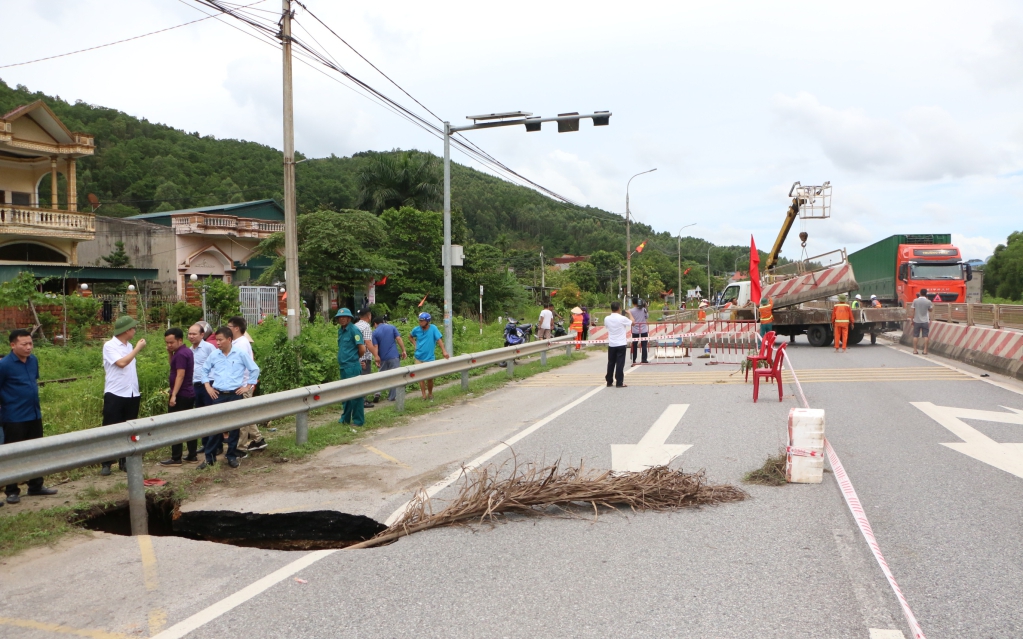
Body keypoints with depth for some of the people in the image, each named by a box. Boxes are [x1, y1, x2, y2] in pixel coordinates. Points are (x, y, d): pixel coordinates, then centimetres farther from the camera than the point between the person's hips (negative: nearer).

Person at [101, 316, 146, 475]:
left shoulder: (129, 346, 12)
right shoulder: (109, 346, -9)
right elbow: (121, 363, -22)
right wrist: (138, 348, -13)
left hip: (132, 395, 7)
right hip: (115, 395, -7)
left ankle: (124, 461, 20)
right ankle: (106, 464, 7)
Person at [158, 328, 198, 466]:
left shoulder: (180, 354, -17)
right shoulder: (187, 351, 12)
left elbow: (180, 375, -22)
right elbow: (174, 367, 21)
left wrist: (173, 395, -24)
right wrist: (170, 354, 7)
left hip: (180, 395, -10)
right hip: (189, 394, 10)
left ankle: (176, 459, 2)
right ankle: (192, 456, 14)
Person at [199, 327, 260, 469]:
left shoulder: (241, 353, -4)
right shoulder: (214, 355, 4)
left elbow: (254, 369, 3)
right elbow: (205, 370, 18)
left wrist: (248, 386, 0)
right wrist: (207, 386, 9)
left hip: (235, 395, -2)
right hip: (218, 395, 2)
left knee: (234, 426, 5)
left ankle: (232, 456, 16)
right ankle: (209, 457, 12)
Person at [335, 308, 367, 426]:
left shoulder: (354, 330, -12)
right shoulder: (341, 330, 13)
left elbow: (362, 349, -15)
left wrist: (355, 358, 0)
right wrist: (341, 360, 15)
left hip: (352, 366, -9)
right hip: (343, 366, 9)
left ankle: (358, 420, 5)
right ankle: (345, 418, 26)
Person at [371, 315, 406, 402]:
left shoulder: (375, 332, 1)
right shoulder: (392, 327, 3)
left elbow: (375, 347, -6)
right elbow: (399, 339, -6)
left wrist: (377, 359, -7)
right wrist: (403, 351, -3)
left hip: (382, 358, 1)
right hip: (394, 356, -1)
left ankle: (378, 393, -1)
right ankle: (392, 397, 6)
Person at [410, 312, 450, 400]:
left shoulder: (433, 329, -12)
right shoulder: (416, 329, -3)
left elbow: (439, 339, -19)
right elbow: (410, 336, 18)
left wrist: (444, 351, -30)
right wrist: (414, 344, 3)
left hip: (429, 358, -3)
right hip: (419, 357, 3)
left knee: (429, 378, 6)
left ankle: (430, 394, 28)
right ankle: (424, 396, 13)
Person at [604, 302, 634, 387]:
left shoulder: (607, 319, -2)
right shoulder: (622, 318, -14)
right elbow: (632, 322, 1)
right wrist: (629, 314, 18)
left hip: (611, 345, 4)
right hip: (621, 345, -4)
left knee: (611, 363, 12)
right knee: (620, 364, 0)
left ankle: (609, 381, 18)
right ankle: (619, 383, 0)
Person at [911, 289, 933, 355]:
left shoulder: (915, 301, -5)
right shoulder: (928, 302, -7)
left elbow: (913, 312, -2)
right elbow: (930, 310, 7)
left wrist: (912, 320, 7)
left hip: (917, 321, 1)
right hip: (925, 321, -1)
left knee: (915, 336, 7)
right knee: (925, 336, 5)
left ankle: (915, 350, 7)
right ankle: (925, 350, 3)